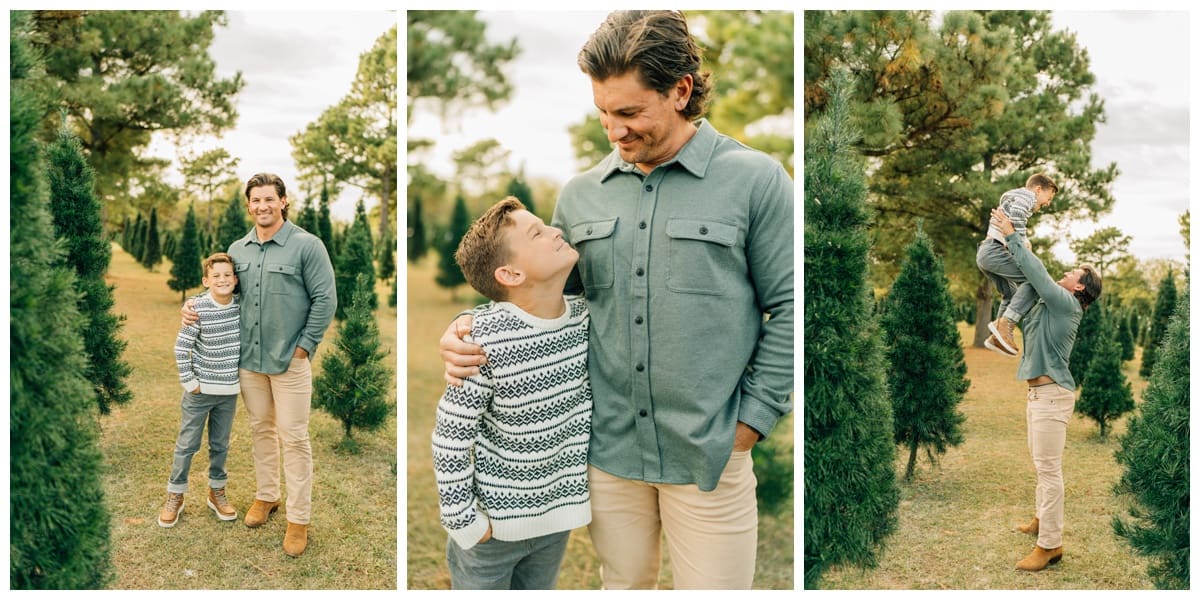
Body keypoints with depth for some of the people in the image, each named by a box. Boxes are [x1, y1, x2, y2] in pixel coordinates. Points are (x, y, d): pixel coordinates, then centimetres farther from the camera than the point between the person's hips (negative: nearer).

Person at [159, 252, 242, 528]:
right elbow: (181, 347, -11)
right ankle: (175, 496, 21)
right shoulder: (198, 309, -15)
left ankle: (217, 492, 31)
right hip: (200, 390, -3)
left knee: (220, 445, 15)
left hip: (229, 391, 3)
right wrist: (188, 381, -11)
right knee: (187, 444, 7)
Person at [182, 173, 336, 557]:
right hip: (249, 358, 5)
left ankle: (299, 518, 8)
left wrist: (304, 346, -11)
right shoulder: (237, 249, 8)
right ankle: (266, 496, 34)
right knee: (260, 429, 17)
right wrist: (194, 305, 1)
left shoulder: (307, 245, -9)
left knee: (293, 437, -1)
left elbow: (325, 300, -10)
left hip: (289, 360, -5)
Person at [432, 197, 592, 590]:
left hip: (557, 515, 5)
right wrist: (463, 519, -13)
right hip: (494, 520, -5)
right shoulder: (484, 339, -24)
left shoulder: (584, 316, -6)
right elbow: (450, 437, -17)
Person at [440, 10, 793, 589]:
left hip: (709, 454, -3)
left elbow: (790, 310, -5)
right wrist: (472, 328, -5)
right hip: (606, 447, 4)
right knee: (623, 583, 21)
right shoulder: (580, 194, 4)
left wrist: (752, 419, -8)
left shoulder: (754, 180, -7)